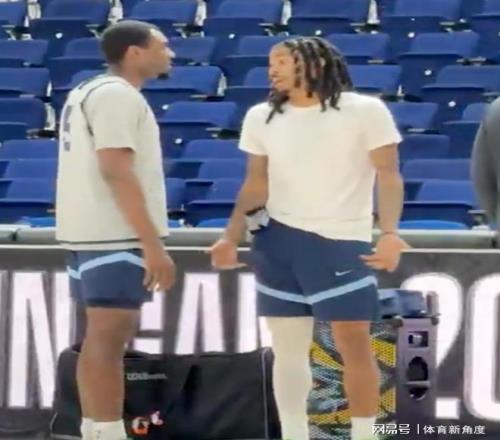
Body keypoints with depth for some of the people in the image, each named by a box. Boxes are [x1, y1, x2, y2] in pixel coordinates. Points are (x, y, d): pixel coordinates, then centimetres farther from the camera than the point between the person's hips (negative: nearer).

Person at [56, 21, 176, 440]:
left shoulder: (91, 91, 17)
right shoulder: (117, 95, -14)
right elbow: (116, 171, -22)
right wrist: (153, 243, -25)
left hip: (94, 233, 10)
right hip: (114, 236, -10)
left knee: (103, 337, 13)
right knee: (109, 338, -9)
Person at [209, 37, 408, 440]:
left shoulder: (365, 111, -4)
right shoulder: (262, 117, 11)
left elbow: (389, 175, -7)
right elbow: (256, 185, 16)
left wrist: (390, 232, -21)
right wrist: (232, 237, 6)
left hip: (342, 241, -4)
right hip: (277, 240, 5)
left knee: (354, 344, -4)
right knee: (288, 348, 6)